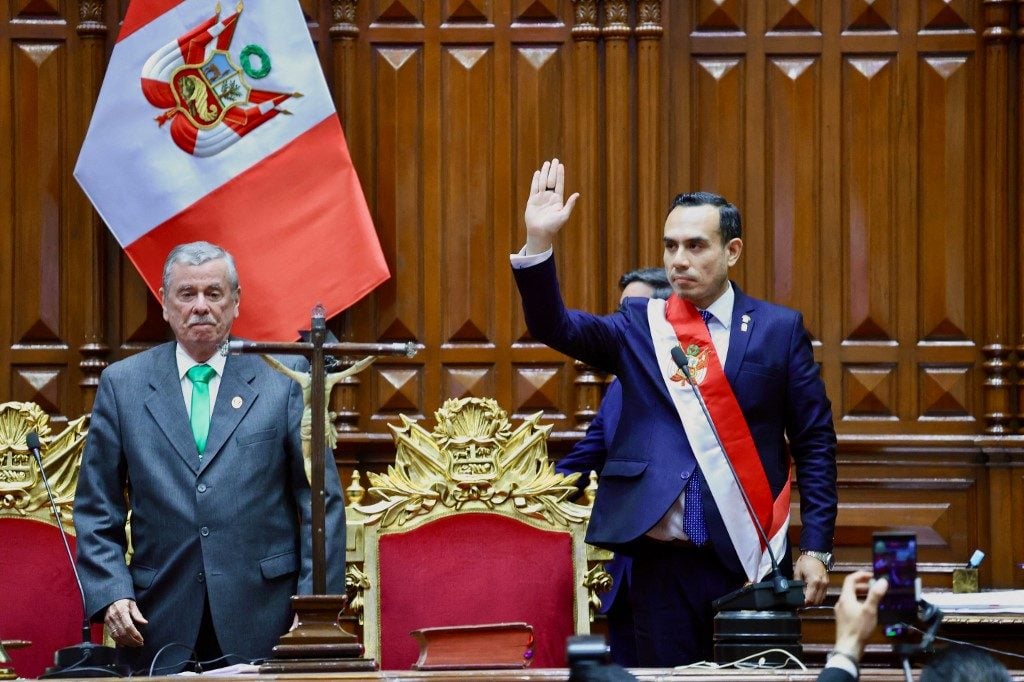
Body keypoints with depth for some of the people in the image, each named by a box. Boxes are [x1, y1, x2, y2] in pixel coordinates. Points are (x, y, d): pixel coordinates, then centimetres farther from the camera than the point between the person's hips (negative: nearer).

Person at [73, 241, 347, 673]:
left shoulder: (285, 378, 5)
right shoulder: (123, 384, 9)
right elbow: (97, 509, 10)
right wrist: (110, 593, -4)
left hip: (263, 620, -1)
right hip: (161, 625, 1)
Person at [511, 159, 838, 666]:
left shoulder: (779, 329, 3)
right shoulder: (639, 325, 8)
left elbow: (814, 443, 4)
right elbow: (554, 326, -7)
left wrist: (816, 548, -2)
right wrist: (539, 243, -22)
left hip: (751, 557, -1)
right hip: (663, 556, 1)